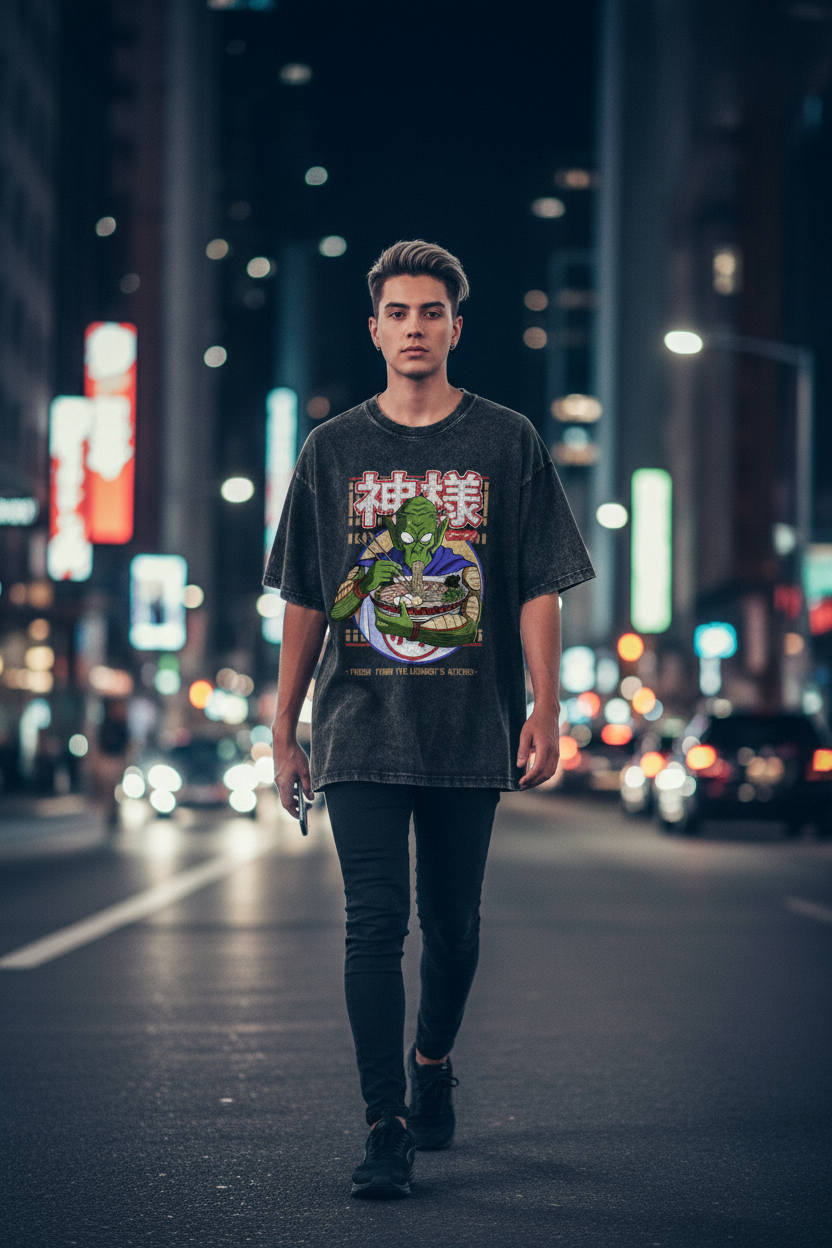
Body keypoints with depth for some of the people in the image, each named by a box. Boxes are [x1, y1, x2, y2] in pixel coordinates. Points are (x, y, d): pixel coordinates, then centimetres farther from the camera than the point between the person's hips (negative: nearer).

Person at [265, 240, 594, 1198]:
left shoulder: (507, 444, 4)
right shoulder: (335, 450, 7)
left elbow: (539, 589, 2)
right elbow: (304, 602, 9)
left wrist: (544, 714, -6)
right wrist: (284, 731, 7)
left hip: (471, 730, 0)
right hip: (361, 731, 0)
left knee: (452, 923, 10)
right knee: (374, 923, -7)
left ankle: (432, 1063, 36)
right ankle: (386, 1128, -4)